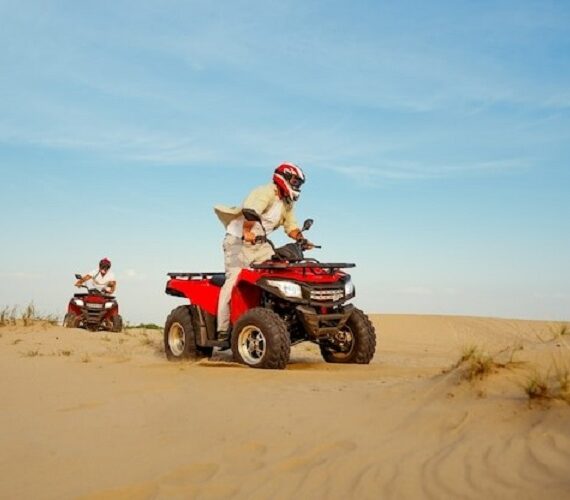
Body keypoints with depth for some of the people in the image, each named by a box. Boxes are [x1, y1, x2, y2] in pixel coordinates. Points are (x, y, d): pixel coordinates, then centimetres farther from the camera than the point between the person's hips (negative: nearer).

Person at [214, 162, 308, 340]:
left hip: (260, 244, 9)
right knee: (234, 280, -17)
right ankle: (223, 329, -19)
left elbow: (291, 227, 15)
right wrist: (247, 232, -48)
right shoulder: (266, 192, -15)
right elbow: (251, 211, -33)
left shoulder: (287, 204, 15)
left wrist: (300, 238, -6)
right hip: (239, 240, -8)